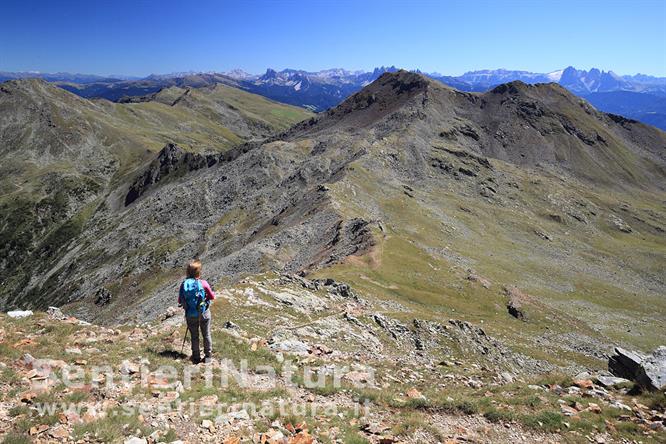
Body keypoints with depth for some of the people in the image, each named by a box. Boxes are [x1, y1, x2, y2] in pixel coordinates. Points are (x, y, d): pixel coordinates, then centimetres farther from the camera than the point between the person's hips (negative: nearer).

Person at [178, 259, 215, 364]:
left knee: (194, 336, 18)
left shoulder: (184, 284, -13)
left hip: (190, 315, 1)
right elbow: (212, 297, -7)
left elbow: (180, 301, -5)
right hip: (204, 313, -1)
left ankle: (196, 357, 29)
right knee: (206, 335, 16)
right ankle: (208, 356, 26)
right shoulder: (203, 283, -19)